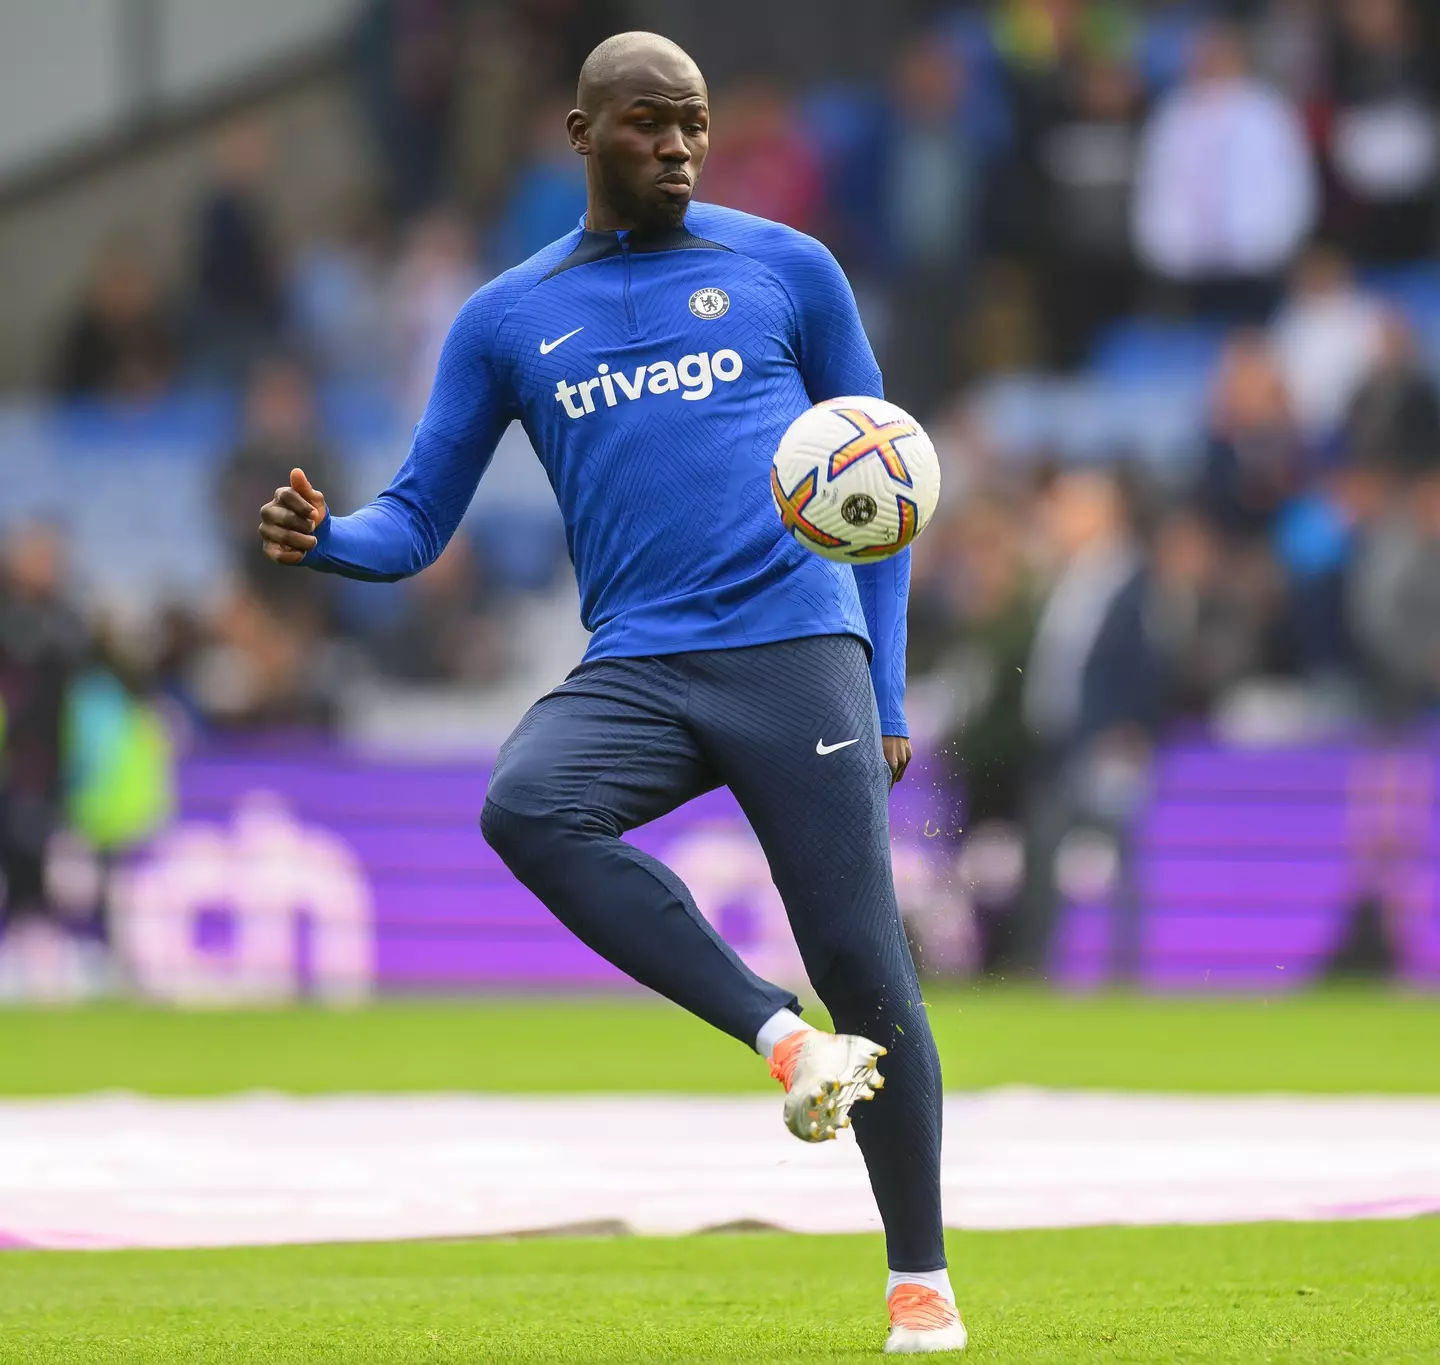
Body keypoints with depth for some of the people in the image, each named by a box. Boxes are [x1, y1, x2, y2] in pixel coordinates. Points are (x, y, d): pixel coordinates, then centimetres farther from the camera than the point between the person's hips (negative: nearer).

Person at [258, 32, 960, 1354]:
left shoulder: (786, 269, 10)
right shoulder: (507, 322, 14)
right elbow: (418, 522, 14)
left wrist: (887, 692, 8)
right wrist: (325, 539, -10)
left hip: (794, 649, -2)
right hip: (636, 670, 2)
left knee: (862, 962, -9)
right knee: (526, 808, -30)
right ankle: (779, 1035, -23)